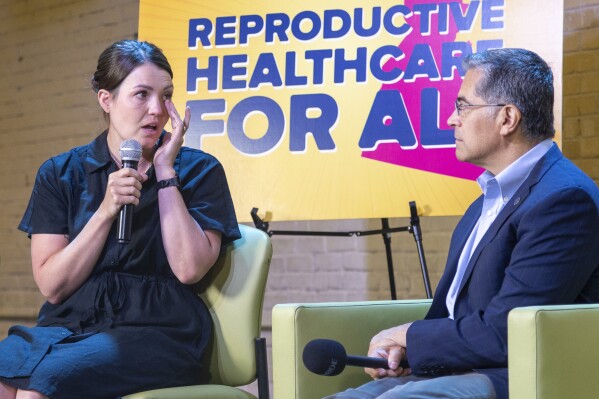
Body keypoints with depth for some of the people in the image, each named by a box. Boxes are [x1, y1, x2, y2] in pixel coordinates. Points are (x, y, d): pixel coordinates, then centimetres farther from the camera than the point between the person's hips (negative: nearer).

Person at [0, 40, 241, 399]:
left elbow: (190, 269, -9)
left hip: (156, 331, -2)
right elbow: (52, 285, 1)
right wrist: (107, 210, -10)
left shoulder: (199, 170, 6)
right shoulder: (61, 174, 10)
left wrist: (165, 172, -6)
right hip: (68, 325, 3)